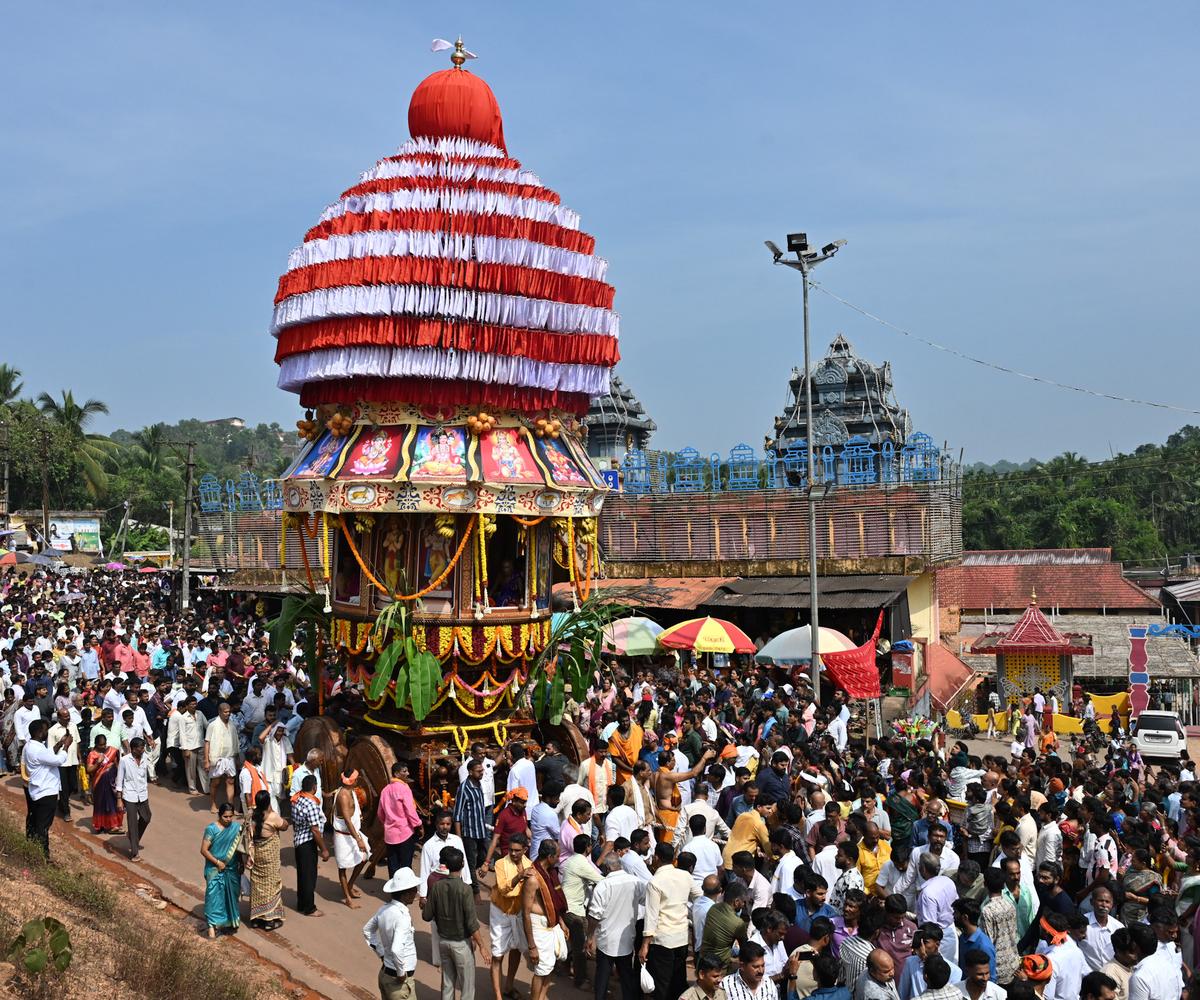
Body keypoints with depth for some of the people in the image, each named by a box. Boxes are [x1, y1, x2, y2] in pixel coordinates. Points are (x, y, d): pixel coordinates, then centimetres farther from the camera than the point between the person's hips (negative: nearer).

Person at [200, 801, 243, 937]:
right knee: (214, 895, -6)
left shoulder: (237, 827, -2)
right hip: (216, 869, -4)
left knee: (231, 895, 13)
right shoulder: (211, 829, -13)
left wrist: (241, 864, 8)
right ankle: (212, 925, 0)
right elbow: (204, 850, -13)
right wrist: (217, 862, -15)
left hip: (232, 870, 4)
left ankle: (230, 921, 29)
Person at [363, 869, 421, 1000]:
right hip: (401, 980, -8)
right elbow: (396, 950, -37)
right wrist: (401, 973, -22)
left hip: (385, 973, 8)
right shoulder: (402, 917, -27)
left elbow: (367, 930, 16)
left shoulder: (384, 909, -2)